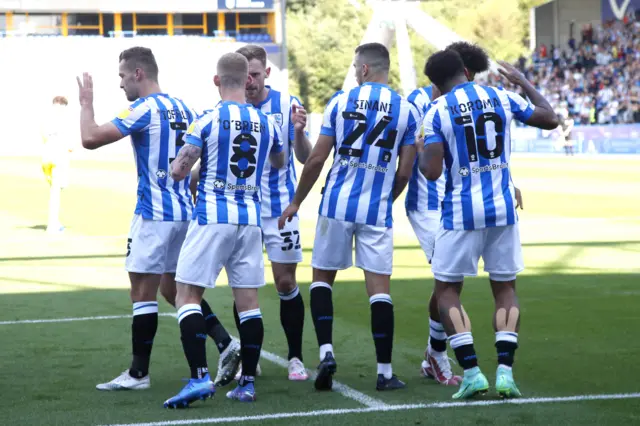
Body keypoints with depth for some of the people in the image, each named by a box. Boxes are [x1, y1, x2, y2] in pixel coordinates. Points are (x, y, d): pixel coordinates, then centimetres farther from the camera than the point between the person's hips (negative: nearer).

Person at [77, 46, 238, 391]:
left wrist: (86, 103, -3)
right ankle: (226, 344, 8)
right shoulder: (182, 109, 12)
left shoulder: (144, 109, -13)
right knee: (172, 287, 18)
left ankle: (138, 373, 2)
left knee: (142, 292, -2)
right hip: (184, 211, 8)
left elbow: (90, 138, -19)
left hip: (154, 214, -8)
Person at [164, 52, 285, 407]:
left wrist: (180, 169, 13)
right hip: (250, 219, 5)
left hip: (212, 218, -5)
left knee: (187, 296, -1)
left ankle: (200, 377, -12)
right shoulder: (266, 122, 7)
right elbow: (279, 163, 27)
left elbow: (178, 171, -10)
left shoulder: (208, 120, -8)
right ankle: (247, 382, 11)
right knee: (248, 302, 8)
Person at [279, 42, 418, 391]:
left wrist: (296, 202, 12)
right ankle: (385, 371, 5)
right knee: (379, 288, 3)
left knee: (322, 277, 14)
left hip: (337, 205, 0)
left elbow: (316, 159, 1)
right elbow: (404, 172, 2)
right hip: (377, 211, 0)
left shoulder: (341, 101, -1)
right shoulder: (406, 111, 1)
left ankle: (325, 350, -1)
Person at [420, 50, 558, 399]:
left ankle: (472, 372, -1)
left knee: (447, 290, 10)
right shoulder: (501, 98, 2)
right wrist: (524, 83, 26)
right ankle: (505, 371, 2)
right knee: (505, 288, 15)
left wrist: (421, 153, 7)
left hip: (462, 213, -3)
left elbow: (432, 171, -15)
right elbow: (550, 119, 15)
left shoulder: (437, 112, -8)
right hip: (503, 210, 3)